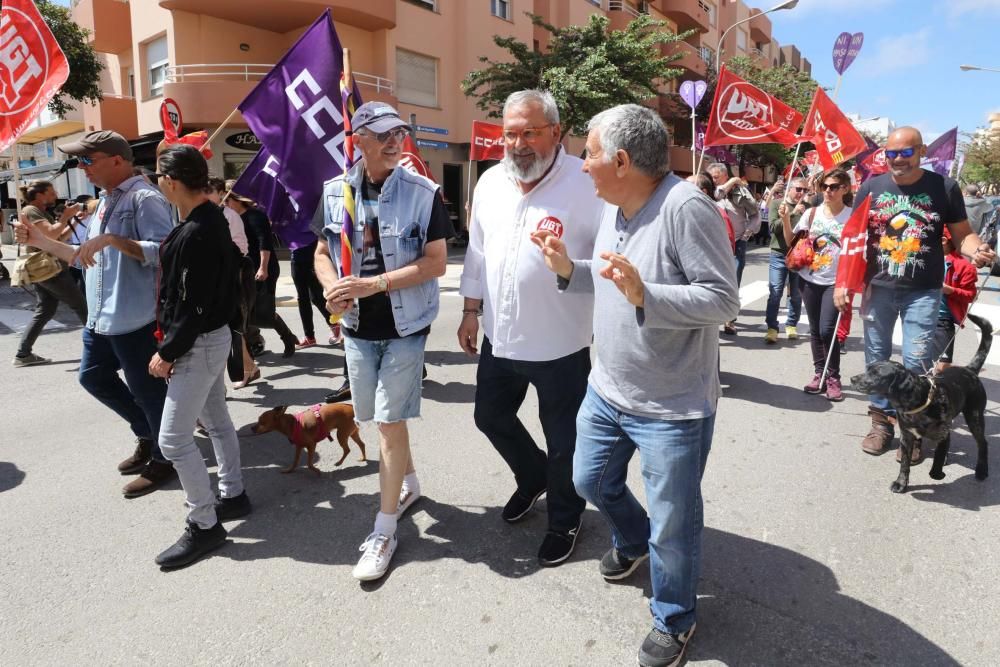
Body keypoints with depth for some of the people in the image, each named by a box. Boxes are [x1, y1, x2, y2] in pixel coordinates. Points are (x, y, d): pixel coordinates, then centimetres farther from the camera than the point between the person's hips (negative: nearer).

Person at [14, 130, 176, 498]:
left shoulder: (144, 198, -14)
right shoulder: (106, 202, 16)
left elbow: (165, 251, -26)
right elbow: (89, 257, 21)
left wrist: (111, 239, -28)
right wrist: (41, 241, 15)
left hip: (135, 320, -10)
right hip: (100, 318, 10)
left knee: (148, 390, 3)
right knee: (94, 377, 22)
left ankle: (163, 460, 22)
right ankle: (148, 434, 38)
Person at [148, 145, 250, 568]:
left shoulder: (197, 234, -24)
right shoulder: (211, 220, 7)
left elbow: (195, 306, -24)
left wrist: (167, 352, -15)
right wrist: (171, 337, 15)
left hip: (200, 344, -10)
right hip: (211, 338, 10)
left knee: (173, 439, -3)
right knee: (216, 421, 20)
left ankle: (204, 525, 8)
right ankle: (233, 495, 35)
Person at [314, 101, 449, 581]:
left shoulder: (423, 193, -10)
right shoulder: (336, 192, 1)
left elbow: (436, 262, -14)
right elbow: (322, 253, 9)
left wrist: (373, 283, -22)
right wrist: (333, 288, -13)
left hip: (404, 326, -4)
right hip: (357, 327, 5)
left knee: (389, 421, -2)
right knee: (378, 417, 17)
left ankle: (384, 531, 12)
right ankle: (409, 483, 45)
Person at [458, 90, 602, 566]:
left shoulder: (586, 183, -16)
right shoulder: (491, 182, 3)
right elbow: (477, 253, 11)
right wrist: (471, 312, 12)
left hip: (559, 345, -6)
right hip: (499, 338, 6)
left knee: (563, 441, 11)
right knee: (491, 417, 23)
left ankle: (564, 521, 37)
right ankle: (532, 478, 51)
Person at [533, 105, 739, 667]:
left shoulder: (686, 207, -23)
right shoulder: (614, 208, 4)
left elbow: (725, 299, -24)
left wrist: (644, 295, -35)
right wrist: (568, 268, 1)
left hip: (673, 407, -8)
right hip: (607, 391, 8)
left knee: (672, 526, 9)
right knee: (591, 482, 25)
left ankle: (675, 621, 36)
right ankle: (633, 540, 56)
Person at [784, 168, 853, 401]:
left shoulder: (852, 216, -4)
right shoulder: (812, 213, 4)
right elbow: (791, 242, 8)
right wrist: (786, 220, -6)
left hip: (836, 281, -3)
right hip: (809, 279, 3)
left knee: (827, 330, -10)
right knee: (815, 330, 9)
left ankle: (833, 378, 7)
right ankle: (819, 374, 21)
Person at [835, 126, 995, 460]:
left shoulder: (944, 187, -2)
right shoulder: (871, 188, 1)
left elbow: (962, 233, 3)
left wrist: (977, 250, -21)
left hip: (923, 292, -2)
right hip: (878, 288, 2)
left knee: (917, 361, -3)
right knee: (876, 358, 9)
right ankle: (881, 422, 24)